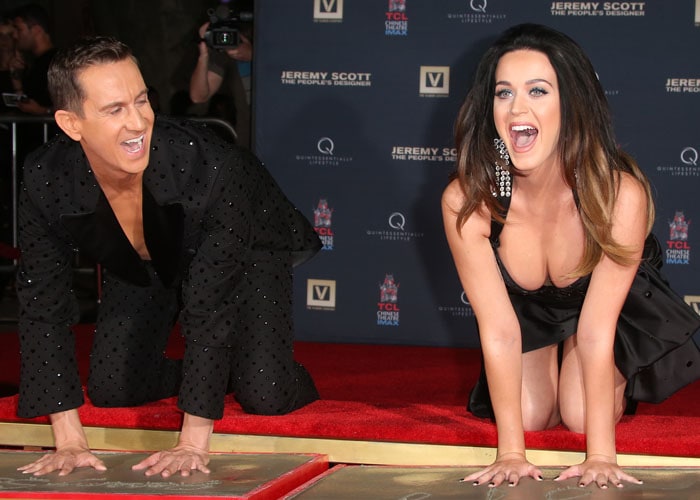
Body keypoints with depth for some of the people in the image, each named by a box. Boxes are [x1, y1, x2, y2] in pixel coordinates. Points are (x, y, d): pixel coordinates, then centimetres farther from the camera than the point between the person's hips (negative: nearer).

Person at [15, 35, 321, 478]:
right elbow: (43, 306, -24)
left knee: (264, 396, -16)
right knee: (112, 390, -5)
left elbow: (210, 304, -38)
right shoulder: (45, 180, -32)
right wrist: (69, 440, -28)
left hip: (245, 253, -3)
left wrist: (193, 444, -38)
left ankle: (289, 378, 20)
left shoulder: (208, 164, -42)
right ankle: (207, 378, 24)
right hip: (141, 269, 3)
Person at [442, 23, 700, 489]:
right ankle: (550, 366, 23)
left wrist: (601, 456, -33)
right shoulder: (466, 200, -35)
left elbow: (596, 329, -33)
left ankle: (619, 381, 21)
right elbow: (499, 329, -29)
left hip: (618, 306, -1)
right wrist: (510, 453, -30)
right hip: (526, 309, 1)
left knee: (581, 414, -15)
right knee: (531, 413, -12)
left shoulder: (621, 194, -39)